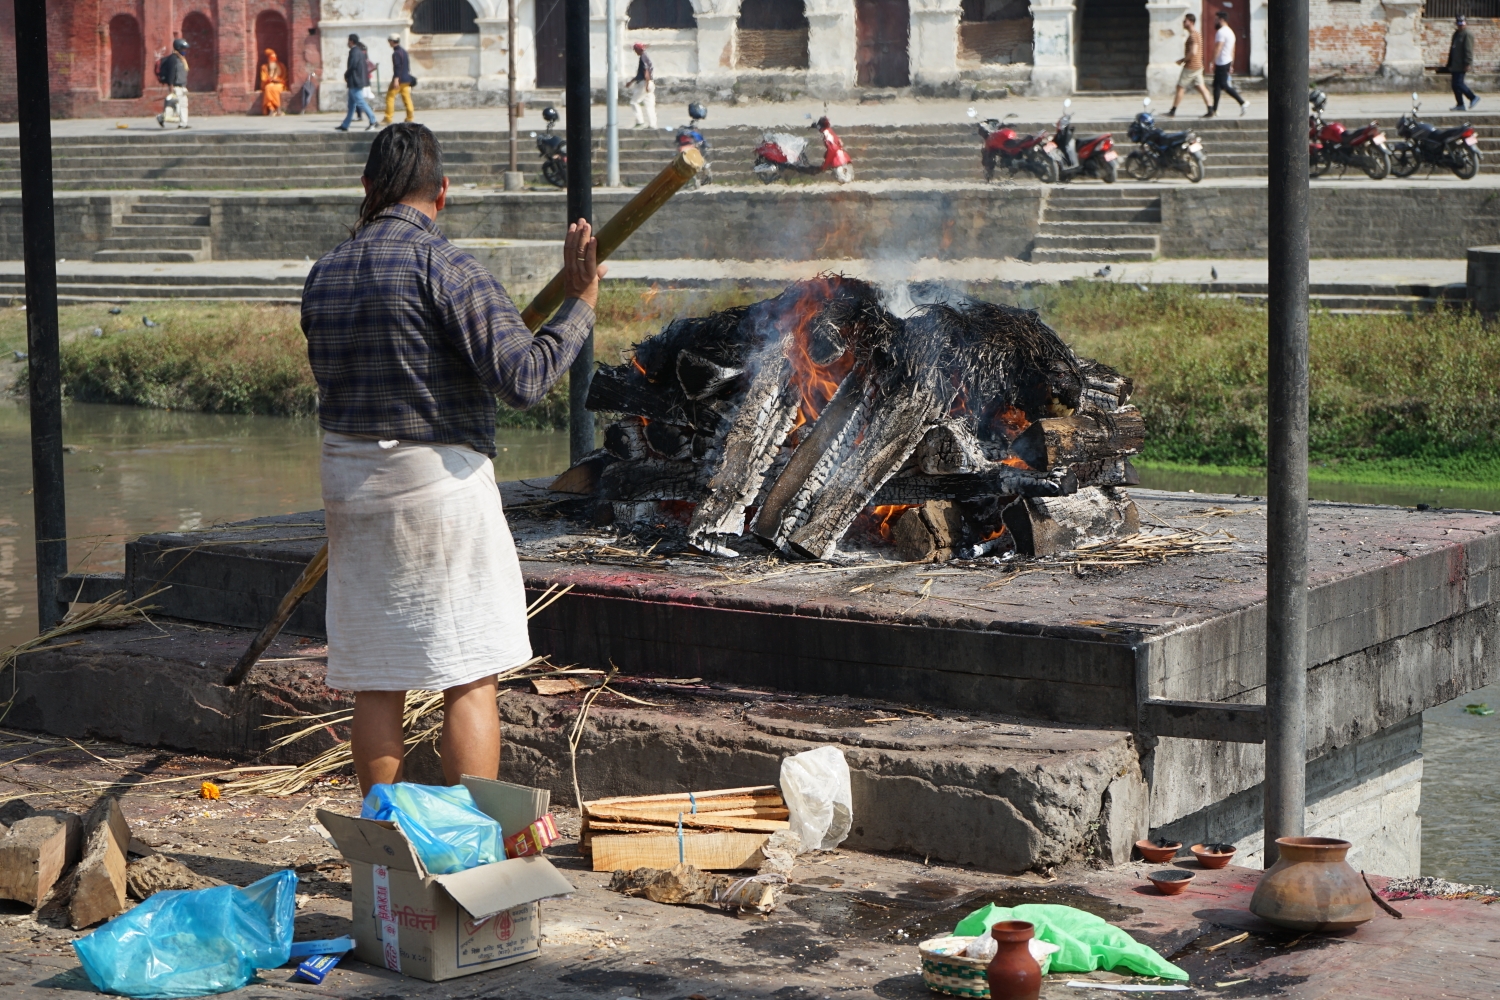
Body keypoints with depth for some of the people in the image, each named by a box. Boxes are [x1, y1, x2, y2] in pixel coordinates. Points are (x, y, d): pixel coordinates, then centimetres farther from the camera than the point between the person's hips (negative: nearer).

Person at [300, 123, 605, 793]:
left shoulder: (324, 275, 8)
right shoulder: (447, 268, -12)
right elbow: (523, 378, -19)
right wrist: (579, 306, -7)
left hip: (349, 485, 6)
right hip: (440, 481, -6)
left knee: (375, 684, 9)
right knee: (470, 678, 0)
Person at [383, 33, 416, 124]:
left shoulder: (396, 53, -13)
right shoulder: (404, 51, 16)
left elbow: (397, 67, -21)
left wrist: (396, 79, -24)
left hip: (399, 79, -9)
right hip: (406, 79, 9)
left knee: (390, 97, -3)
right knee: (406, 97, 7)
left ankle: (388, 119, -6)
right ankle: (410, 118, 2)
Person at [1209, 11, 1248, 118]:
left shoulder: (1221, 32, -16)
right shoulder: (1230, 31, 16)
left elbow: (1217, 49, -21)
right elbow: (1232, 50, 19)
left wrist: (1213, 63, -16)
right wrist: (1231, 65, 22)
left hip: (1221, 63, -10)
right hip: (1228, 61, 10)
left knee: (1224, 85, -7)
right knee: (1216, 85, 11)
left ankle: (1243, 102, -8)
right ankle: (1214, 110, 13)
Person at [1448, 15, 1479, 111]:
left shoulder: (1467, 35, -11)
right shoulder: (1456, 34, 17)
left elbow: (1468, 50, -16)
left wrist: (1467, 64, -21)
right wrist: (1450, 64, 21)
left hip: (1461, 65, -9)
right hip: (1455, 65, 9)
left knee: (1458, 83, -12)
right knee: (1455, 84, 7)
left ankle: (1473, 98, 2)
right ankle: (1460, 104, 12)